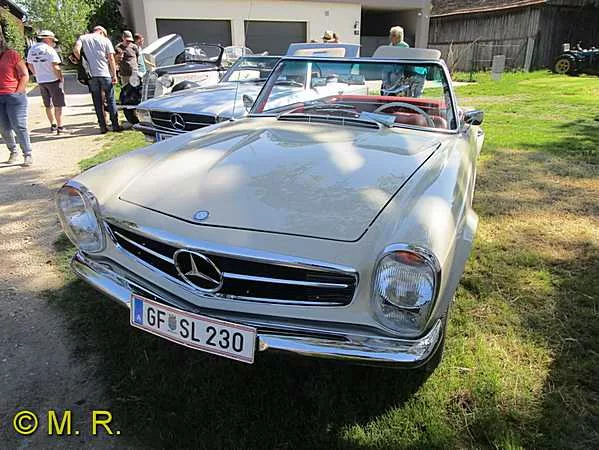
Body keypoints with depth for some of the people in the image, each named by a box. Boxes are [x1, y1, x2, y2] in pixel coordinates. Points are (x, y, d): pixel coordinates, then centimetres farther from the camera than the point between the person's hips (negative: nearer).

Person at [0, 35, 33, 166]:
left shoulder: (11, 55, -4)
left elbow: (25, 75, -5)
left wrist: (18, 92, -10)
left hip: (14, 96, -5)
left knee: (19, 127, -4)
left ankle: (28, 155, 3)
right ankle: (13, 152, 23)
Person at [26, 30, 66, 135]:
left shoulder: (32, 49, 9)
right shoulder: (49, 49, -13)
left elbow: (30, 65, 15)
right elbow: (55, 66, -20)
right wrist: (61, 77, -9)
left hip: (41, 81, 6)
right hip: (53, 80, -6)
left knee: (48, 105, 17)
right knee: (58, 104, 1)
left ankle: (53, 125, 23)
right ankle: (60, 126, 0)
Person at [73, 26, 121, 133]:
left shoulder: (83, 38, 7)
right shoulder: (105, 40, 3)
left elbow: (76, 50, -10)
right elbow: (111, 58, -2)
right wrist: (114, 75, 0)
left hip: (92, 75, 2)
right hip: (105, 74, -2)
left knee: (98, 103, 7)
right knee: (111, 100, 6)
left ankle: (103, 127, 7)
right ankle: (115, 125, 4)